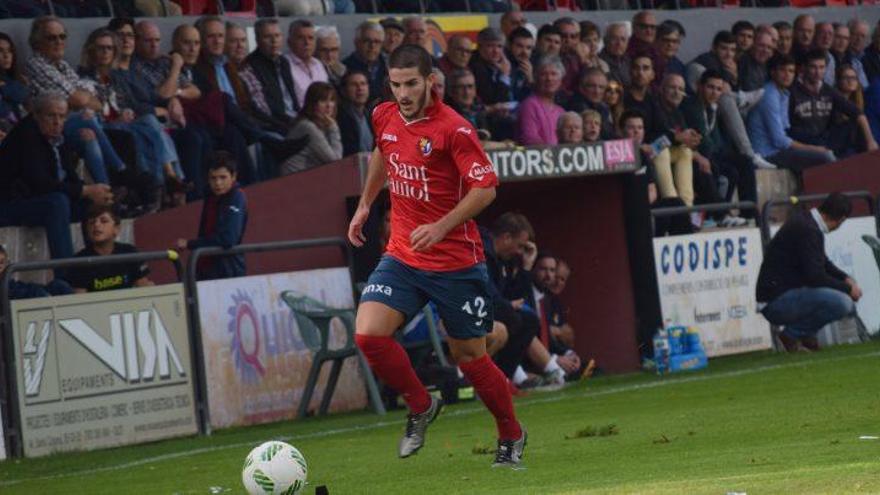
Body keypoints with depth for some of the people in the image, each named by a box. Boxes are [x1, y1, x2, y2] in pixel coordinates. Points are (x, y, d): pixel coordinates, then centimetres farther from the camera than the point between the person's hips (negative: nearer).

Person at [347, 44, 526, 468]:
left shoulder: (453, 128, -17)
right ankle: (420, 406, 9)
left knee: (469, 356, 5)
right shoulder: (384, 117, 2)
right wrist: (365, 204, 27)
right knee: (368, 334, -16)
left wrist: (442, 226, -29)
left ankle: (511, 436, 29)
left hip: (456, 261, -5)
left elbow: (485, 189, -19)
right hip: (402, 255, 5)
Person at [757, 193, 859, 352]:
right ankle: (793, 333, -8)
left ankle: (803, 333, 10)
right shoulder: (808, 230, -20)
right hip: (775, 302, -10)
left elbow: (822, 262, 25)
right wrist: (848, 288, -10)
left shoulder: (805, 219, 11)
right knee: (842, 302, -24)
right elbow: (815, 277, -23)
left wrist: (845, 278, 11)